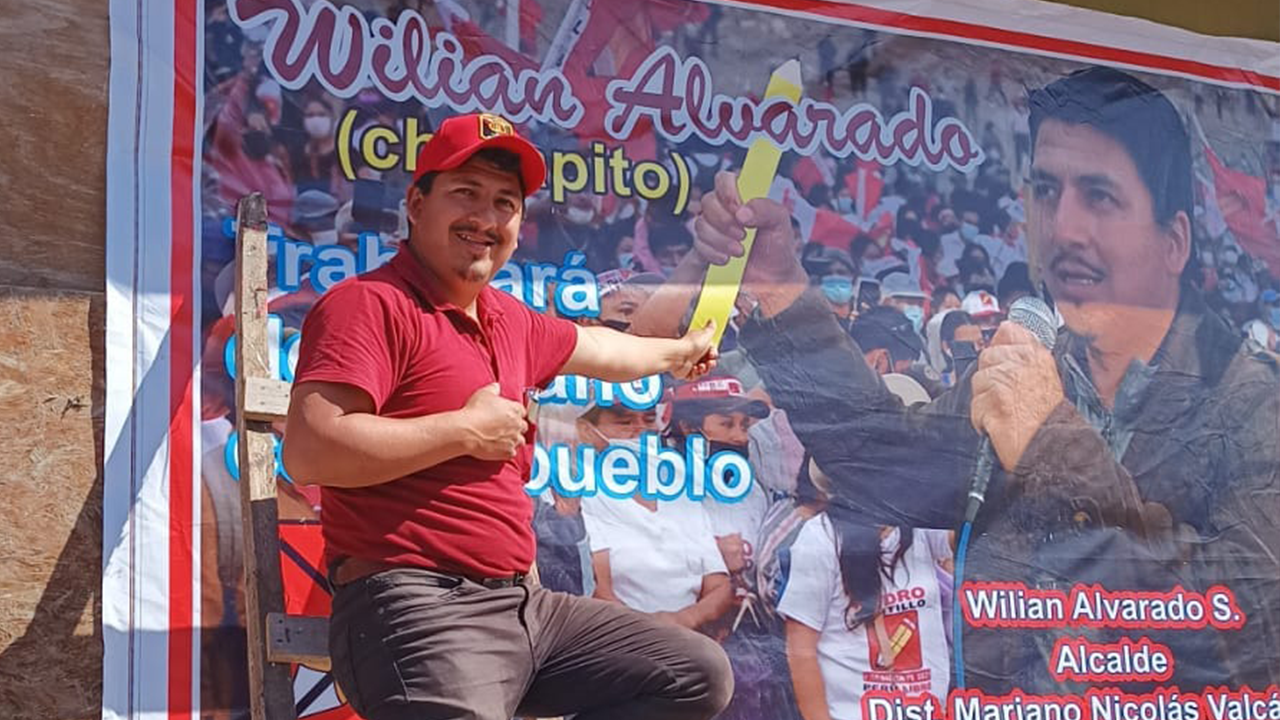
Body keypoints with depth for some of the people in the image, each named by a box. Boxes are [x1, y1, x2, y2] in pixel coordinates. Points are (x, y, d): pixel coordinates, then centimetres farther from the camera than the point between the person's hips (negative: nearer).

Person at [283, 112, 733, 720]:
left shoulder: (510, 322, 19)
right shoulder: (371, 304, -8)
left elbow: (597, 349, 42)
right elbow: (309, 451, -21)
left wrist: (679, 351, 58)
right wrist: (466, 430, -14)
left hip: (520, 602, 9)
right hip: (414, 607, -9)